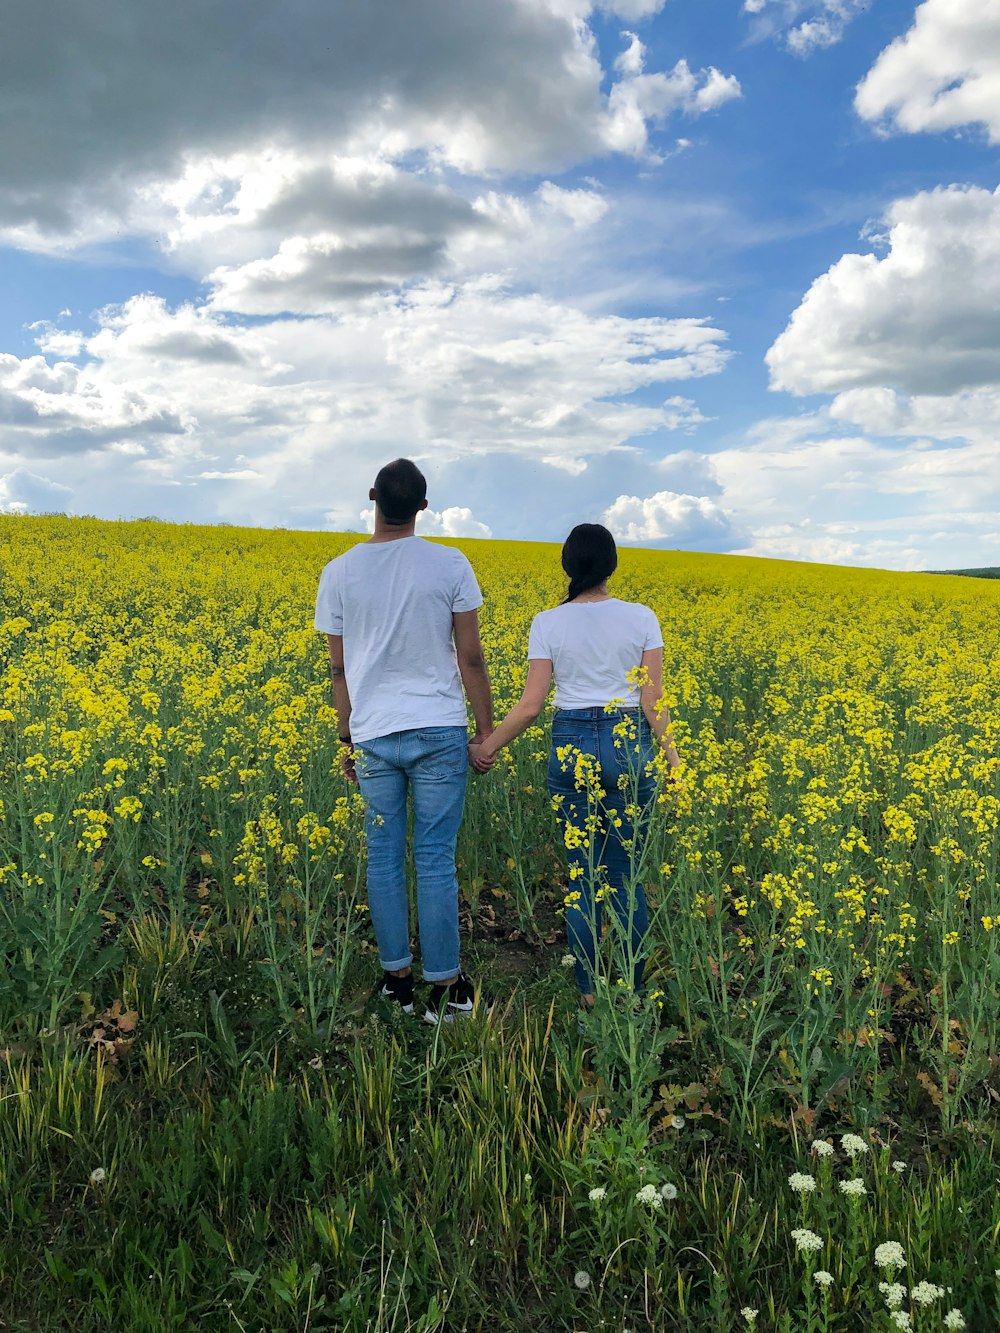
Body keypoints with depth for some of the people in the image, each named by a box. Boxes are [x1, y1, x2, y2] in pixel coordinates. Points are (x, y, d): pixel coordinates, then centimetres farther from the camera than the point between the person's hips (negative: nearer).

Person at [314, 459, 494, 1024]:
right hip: (439, 732, -1)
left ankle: (397, 979, 20)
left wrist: (347, 738, 14)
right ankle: (446, 987, 11)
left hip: (374, 734, 2)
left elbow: (339, 668, 4)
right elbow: (471, 659, -5)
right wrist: (486, 729, 4)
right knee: (436, 861, 3)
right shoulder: (451, 565, -6)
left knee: (384, 859, 11)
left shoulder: (339, 573, 0)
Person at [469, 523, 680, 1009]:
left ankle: (587, 990, 16)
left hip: (571, 746, 0)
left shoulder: (548, 624, -6)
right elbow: (653, 701, -5)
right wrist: (672, 757, 6)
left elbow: (530, 706, -7)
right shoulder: (641, 618, -4)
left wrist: (487, 747, 6)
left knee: (581, 873, 10)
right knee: (627, 873, 11)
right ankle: (635, 987, 17)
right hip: (630, 745, 1)